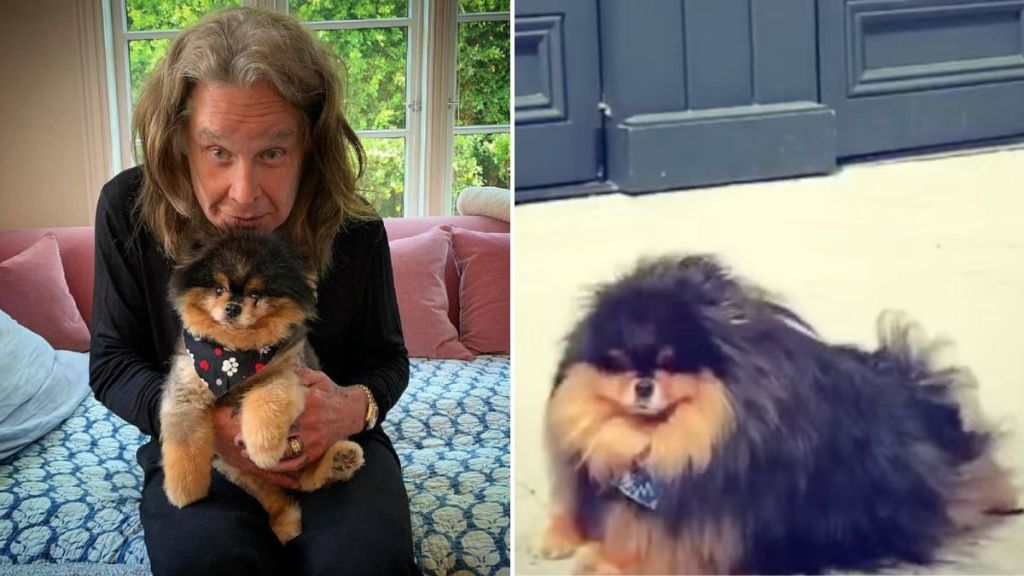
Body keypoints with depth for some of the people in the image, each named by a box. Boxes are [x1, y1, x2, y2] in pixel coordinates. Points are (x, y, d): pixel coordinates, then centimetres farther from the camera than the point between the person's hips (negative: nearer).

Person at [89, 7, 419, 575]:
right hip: (193, 447, 0)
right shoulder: (128, 209, -12)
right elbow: (112, 362, -3)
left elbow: (387, 357, 3)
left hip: (334, 443, 0)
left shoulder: (355, 228, -11)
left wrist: (356, 405, -22)